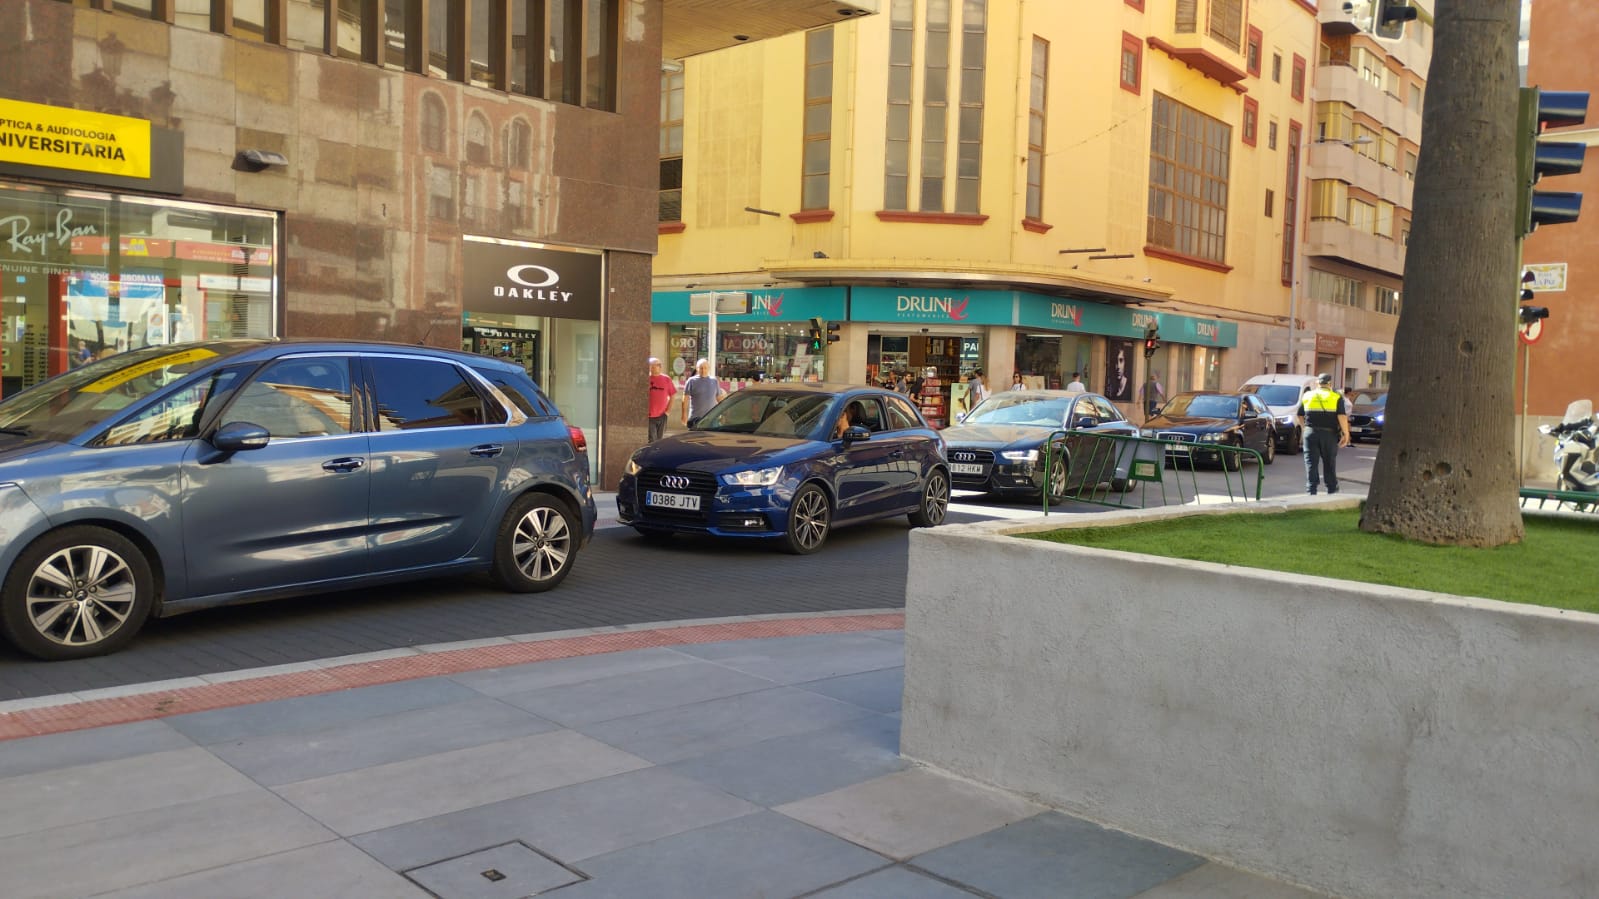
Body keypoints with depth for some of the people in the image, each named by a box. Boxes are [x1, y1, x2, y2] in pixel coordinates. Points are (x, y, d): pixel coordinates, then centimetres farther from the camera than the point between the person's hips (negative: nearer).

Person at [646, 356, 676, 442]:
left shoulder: (666, 379, 3)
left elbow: (672, 396, 8)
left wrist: (668, 410, 1)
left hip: (662, 416, 2)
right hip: (649, 416, -2)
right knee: (652, 441, -6)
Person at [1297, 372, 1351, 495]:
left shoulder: (1307, 396, 8)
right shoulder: (1336, 397, 1)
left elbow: (1300, 416, 12)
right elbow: (1342, 416, -9)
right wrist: (1346, 434, -6)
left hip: (1311, 433, 1)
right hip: (1329, 434, 0)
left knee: (1311, 463, 1)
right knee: (1329, 463, 13)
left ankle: (1311, 491, -5)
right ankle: (1332, 489, 24)